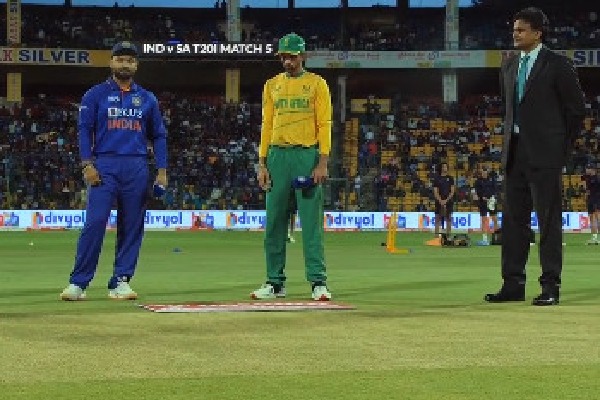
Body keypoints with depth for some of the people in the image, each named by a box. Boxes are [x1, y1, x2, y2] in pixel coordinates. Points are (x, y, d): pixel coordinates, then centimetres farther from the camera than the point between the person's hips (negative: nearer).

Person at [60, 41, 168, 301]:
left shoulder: (147, 99, 15)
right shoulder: (96, 95, 7)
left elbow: (159, 135, 16)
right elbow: (84, 130, 2)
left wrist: (162, 170, 6)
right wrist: (87, 165, -10)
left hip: (137, 168, 3)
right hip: (104, 166, -3)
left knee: (132, 226, 1)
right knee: (95, 221, -13)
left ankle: (120, 282, 8)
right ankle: (78, 282, -10)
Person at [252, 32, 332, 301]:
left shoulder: (316, 84, 4)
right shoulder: (272, 85, 14)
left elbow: (324, 125, -2)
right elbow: (267, 125, 13)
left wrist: (323, 163, -11)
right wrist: (262, 164, 5)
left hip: (307, 155, -4)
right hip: (278, 156, 4)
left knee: (311, 221, -6)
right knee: (274, 222, 4)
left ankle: (318, 282, -4)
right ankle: (275, 282, 10)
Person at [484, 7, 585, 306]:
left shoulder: (557, 65, -5)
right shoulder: (508, 66, 14)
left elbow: (576, 110, -2)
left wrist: (562, 148, -1)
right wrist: (511, 140, 14)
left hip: (545, 154, -7)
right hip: (514, 152, 7)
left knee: (549, 220, -3)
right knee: (513, 219, 8)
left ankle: (550, 287, 0)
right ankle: (513, 284, 13)